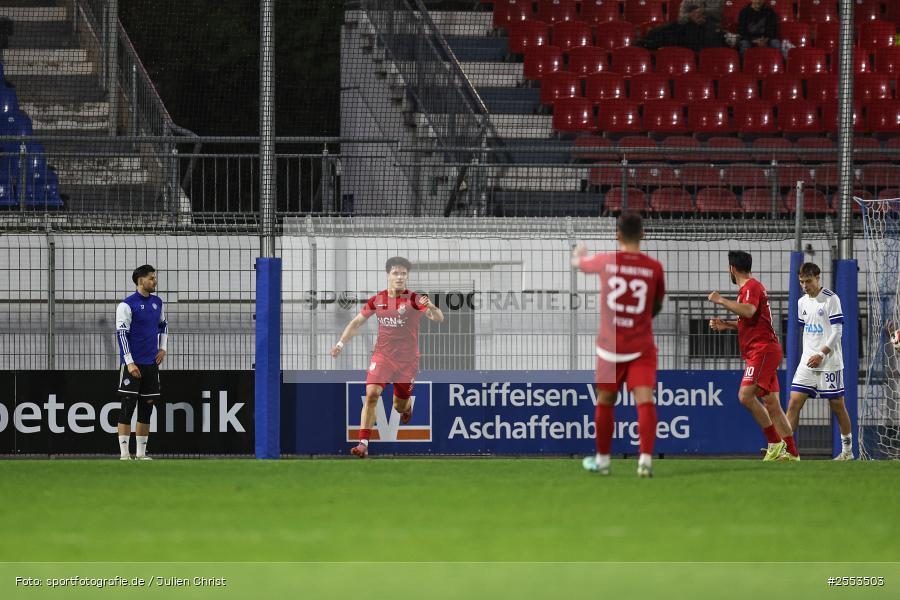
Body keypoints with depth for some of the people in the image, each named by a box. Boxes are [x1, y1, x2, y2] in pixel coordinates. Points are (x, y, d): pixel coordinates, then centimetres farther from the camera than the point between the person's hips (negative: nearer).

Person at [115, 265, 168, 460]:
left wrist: (163, 348, 14)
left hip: (151, 363, 6)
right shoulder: (127, 305, -10)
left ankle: (141, 453, 14)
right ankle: (124, 453, -5)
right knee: (127, 407, -7)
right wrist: (130, 362, -18)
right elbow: (122, 334, -13)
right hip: (132, 364, -6)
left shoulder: (157, 302, 11)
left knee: (147, 407, 8)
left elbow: (163, 325, 28)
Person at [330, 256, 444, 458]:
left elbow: (439, 318, -21)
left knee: (400, 406, 9)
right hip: (382, 356, 1)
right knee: (371, 394, -20)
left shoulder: (414, 300, -8)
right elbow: (357, 322, 12)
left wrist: (430, 307, -43)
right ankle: (363, 444, -20)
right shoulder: (377, 300, 1)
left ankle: (406, 405, 50)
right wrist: (341, 343, 1)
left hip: (408, 360, -1)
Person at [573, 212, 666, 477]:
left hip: (610, 346, 1)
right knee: (645, 401, -7)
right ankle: (645, 458, -22)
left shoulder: (606, 261, -4)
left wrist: (578, 254, 43)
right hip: (642, 346, -1)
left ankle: (602, 459, 27)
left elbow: (579, 263, 20)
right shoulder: (654, 267, -4)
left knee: (605, 401, 15)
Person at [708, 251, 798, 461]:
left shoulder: (751, 287, -10)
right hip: (763, 351, 11)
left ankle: (775, 443, -18)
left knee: (746, 395, -20)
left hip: (763, 349, -11)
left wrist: (721, 301, -22)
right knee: (772, 404, 7)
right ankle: (792, 453, 7)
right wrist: (727, 325, 22)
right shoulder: (752, 287, 23)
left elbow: (749, 311, -31)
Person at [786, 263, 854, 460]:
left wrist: (821, 354, -17)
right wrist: (808, 353, 15)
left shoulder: (831, 299, -8)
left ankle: (847, 449, 16)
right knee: (794, 402, -6)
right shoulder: (802, 302, 12)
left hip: (829, 362, -6)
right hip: (807, 361, 6)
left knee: (837, 405, 3)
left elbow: (837, 331, -12)